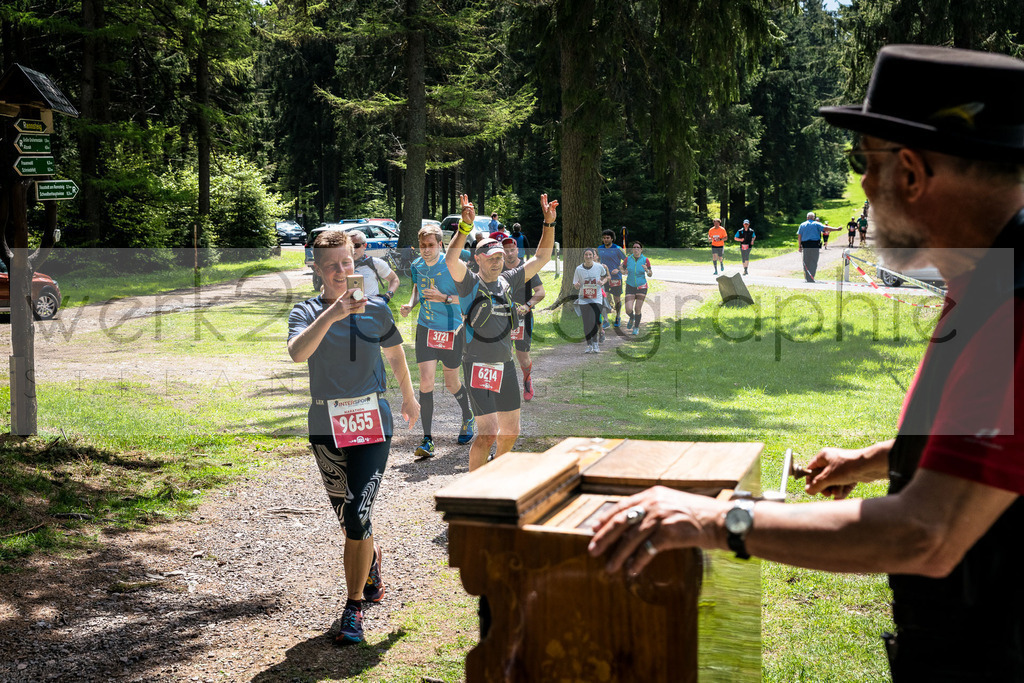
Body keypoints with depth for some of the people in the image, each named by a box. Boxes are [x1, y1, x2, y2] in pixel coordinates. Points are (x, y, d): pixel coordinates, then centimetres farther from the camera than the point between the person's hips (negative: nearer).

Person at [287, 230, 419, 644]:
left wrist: (409, 397, 30)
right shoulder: (307, 312, -5)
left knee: (357, 518, -11)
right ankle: (372, 561, 48)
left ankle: (354, 606, 2)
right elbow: (297, 353, -27)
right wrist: (332, 315, -38)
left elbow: (395, 354, 19)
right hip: (326, 428, 1)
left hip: (372, 424, -1)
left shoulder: (375, 309, 0)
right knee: (347, 517, 16)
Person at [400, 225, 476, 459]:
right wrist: (411, 303, -1)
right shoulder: (417, 265, 0)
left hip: (451, 330, -3)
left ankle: (468, 418, 42)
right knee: (426, 382, -8)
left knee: (451, 383, 11)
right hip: (426, 329, 3)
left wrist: (444, 298, -25)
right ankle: (427, 438, -4)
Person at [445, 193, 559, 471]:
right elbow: (451, 261, -28)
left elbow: (541, 258, 13)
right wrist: (465, 226, -39)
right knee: (488, 433, -12)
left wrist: (549, 223, 4)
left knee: (511, 431, 14)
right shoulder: (470, 283, -7)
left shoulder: (508, 281, 9)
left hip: (506, 365, 6)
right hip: (479, 367, -6)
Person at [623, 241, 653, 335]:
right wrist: (625, 272, -14)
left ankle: (636, 327, 22)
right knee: (628, 310, -9)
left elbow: (650, 275, 0)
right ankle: (632, 318, 28)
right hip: (630, 287, 1)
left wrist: (647, 270, -22)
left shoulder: (645, 260, -6)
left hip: (642, 287, -1)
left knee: (638, 310, -1)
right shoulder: (628, 259, -3)